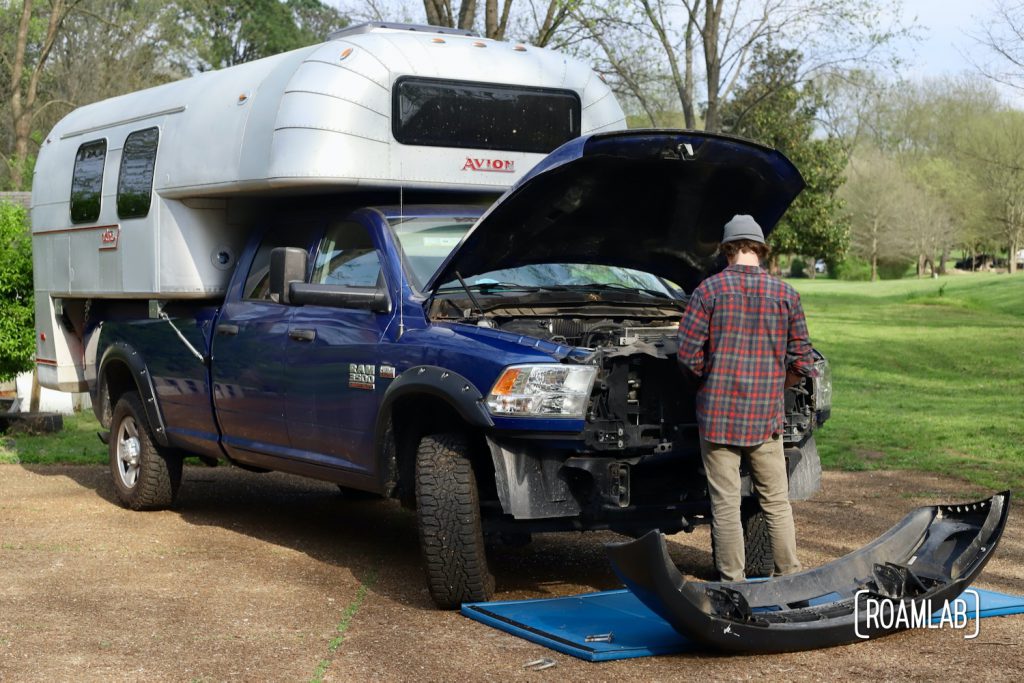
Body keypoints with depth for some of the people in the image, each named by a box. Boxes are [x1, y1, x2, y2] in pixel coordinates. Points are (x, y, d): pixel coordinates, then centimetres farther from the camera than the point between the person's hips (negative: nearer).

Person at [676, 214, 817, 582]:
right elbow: (802, 360, 4)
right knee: (776, 502, 13)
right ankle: (790, 577, 16)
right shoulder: (786, 294, 3)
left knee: (725, 505, 2)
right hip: (766, 416, 3)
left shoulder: (710, 289, -6)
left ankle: (733, 584, 6)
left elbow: (688, 354, -9)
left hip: (718, 413, -2)